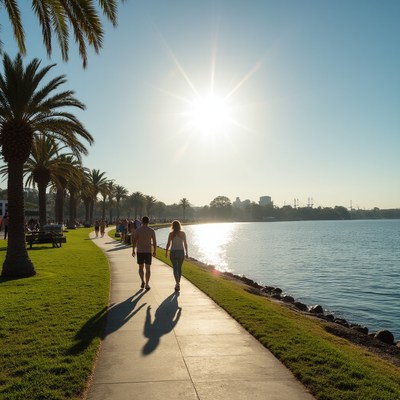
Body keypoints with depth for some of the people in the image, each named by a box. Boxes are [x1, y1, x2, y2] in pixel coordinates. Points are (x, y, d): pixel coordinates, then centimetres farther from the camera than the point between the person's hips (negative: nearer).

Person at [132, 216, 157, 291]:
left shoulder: (137, 230, -5)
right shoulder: (152, 230, -4)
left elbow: (134, 241, -8)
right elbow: (154, 242, -3)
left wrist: (133, 251, 2)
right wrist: (154, 251, 7)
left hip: (140, 251, 0)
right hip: (148, 251, 0)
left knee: (141, 267, 15)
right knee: (148, 268, 7)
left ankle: (143, 281, 0)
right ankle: (147, 284, 3)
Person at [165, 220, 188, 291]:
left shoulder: (171, 234, -8)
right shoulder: (183, 233, -2)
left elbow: (168, 244, -6)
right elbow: (185, 244, 2)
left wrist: (166, 252, 6)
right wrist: (186, 253, 11)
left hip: (173, 252, -2)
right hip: (181, 252, 2)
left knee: (175, 268, 2)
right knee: (179, 267, 18)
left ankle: (177, 283, -12)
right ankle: (178, 282, 29)